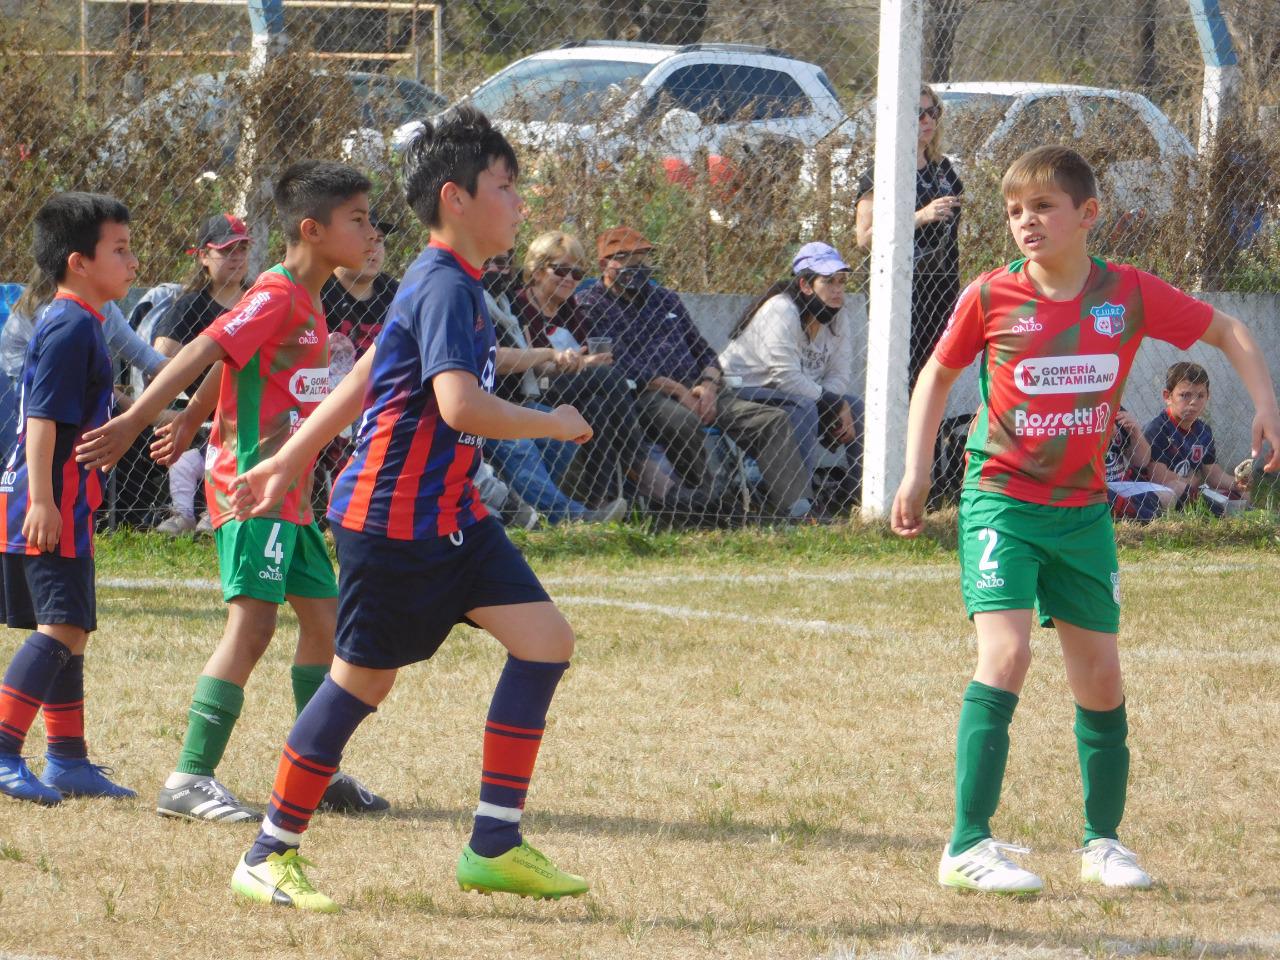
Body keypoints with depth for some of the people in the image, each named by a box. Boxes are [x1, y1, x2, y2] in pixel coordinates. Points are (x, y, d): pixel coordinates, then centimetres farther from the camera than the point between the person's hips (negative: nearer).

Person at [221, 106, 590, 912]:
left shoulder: (453, 285, 14)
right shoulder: (445, 290, -18)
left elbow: (367, 375, 21)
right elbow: (462, 407, -31)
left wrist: (293, 458, 27)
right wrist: (554, 424, -18)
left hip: (452, 517, 10)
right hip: (394, 520, -10)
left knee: (547, 640, -1)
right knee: (364, 679, 0)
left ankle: (495, 845, 0)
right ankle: (269, 856, 13)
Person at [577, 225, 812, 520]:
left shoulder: (665, 299, 27)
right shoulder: (590, 305, 4)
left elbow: (704, 351, 24)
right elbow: (622, 364, -9)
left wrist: (709, 383, 0)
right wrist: (676, 390, -15)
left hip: (694, 390, 6)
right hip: (644, 396, -6)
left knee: (773, 420, -13)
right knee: (680, 420, -41)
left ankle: (797, 510, -25)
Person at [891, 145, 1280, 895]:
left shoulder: (1129, 294, -5)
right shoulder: (991, 298, -9)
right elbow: (939, 374, 8)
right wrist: (916, 473, 4)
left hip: (1083, 510, 3)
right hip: (1002, 501, -3)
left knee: (1101, 676, 8)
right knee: (1007, 652, -20)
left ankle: (1104, 841, 26)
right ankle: (969, 846, -18)